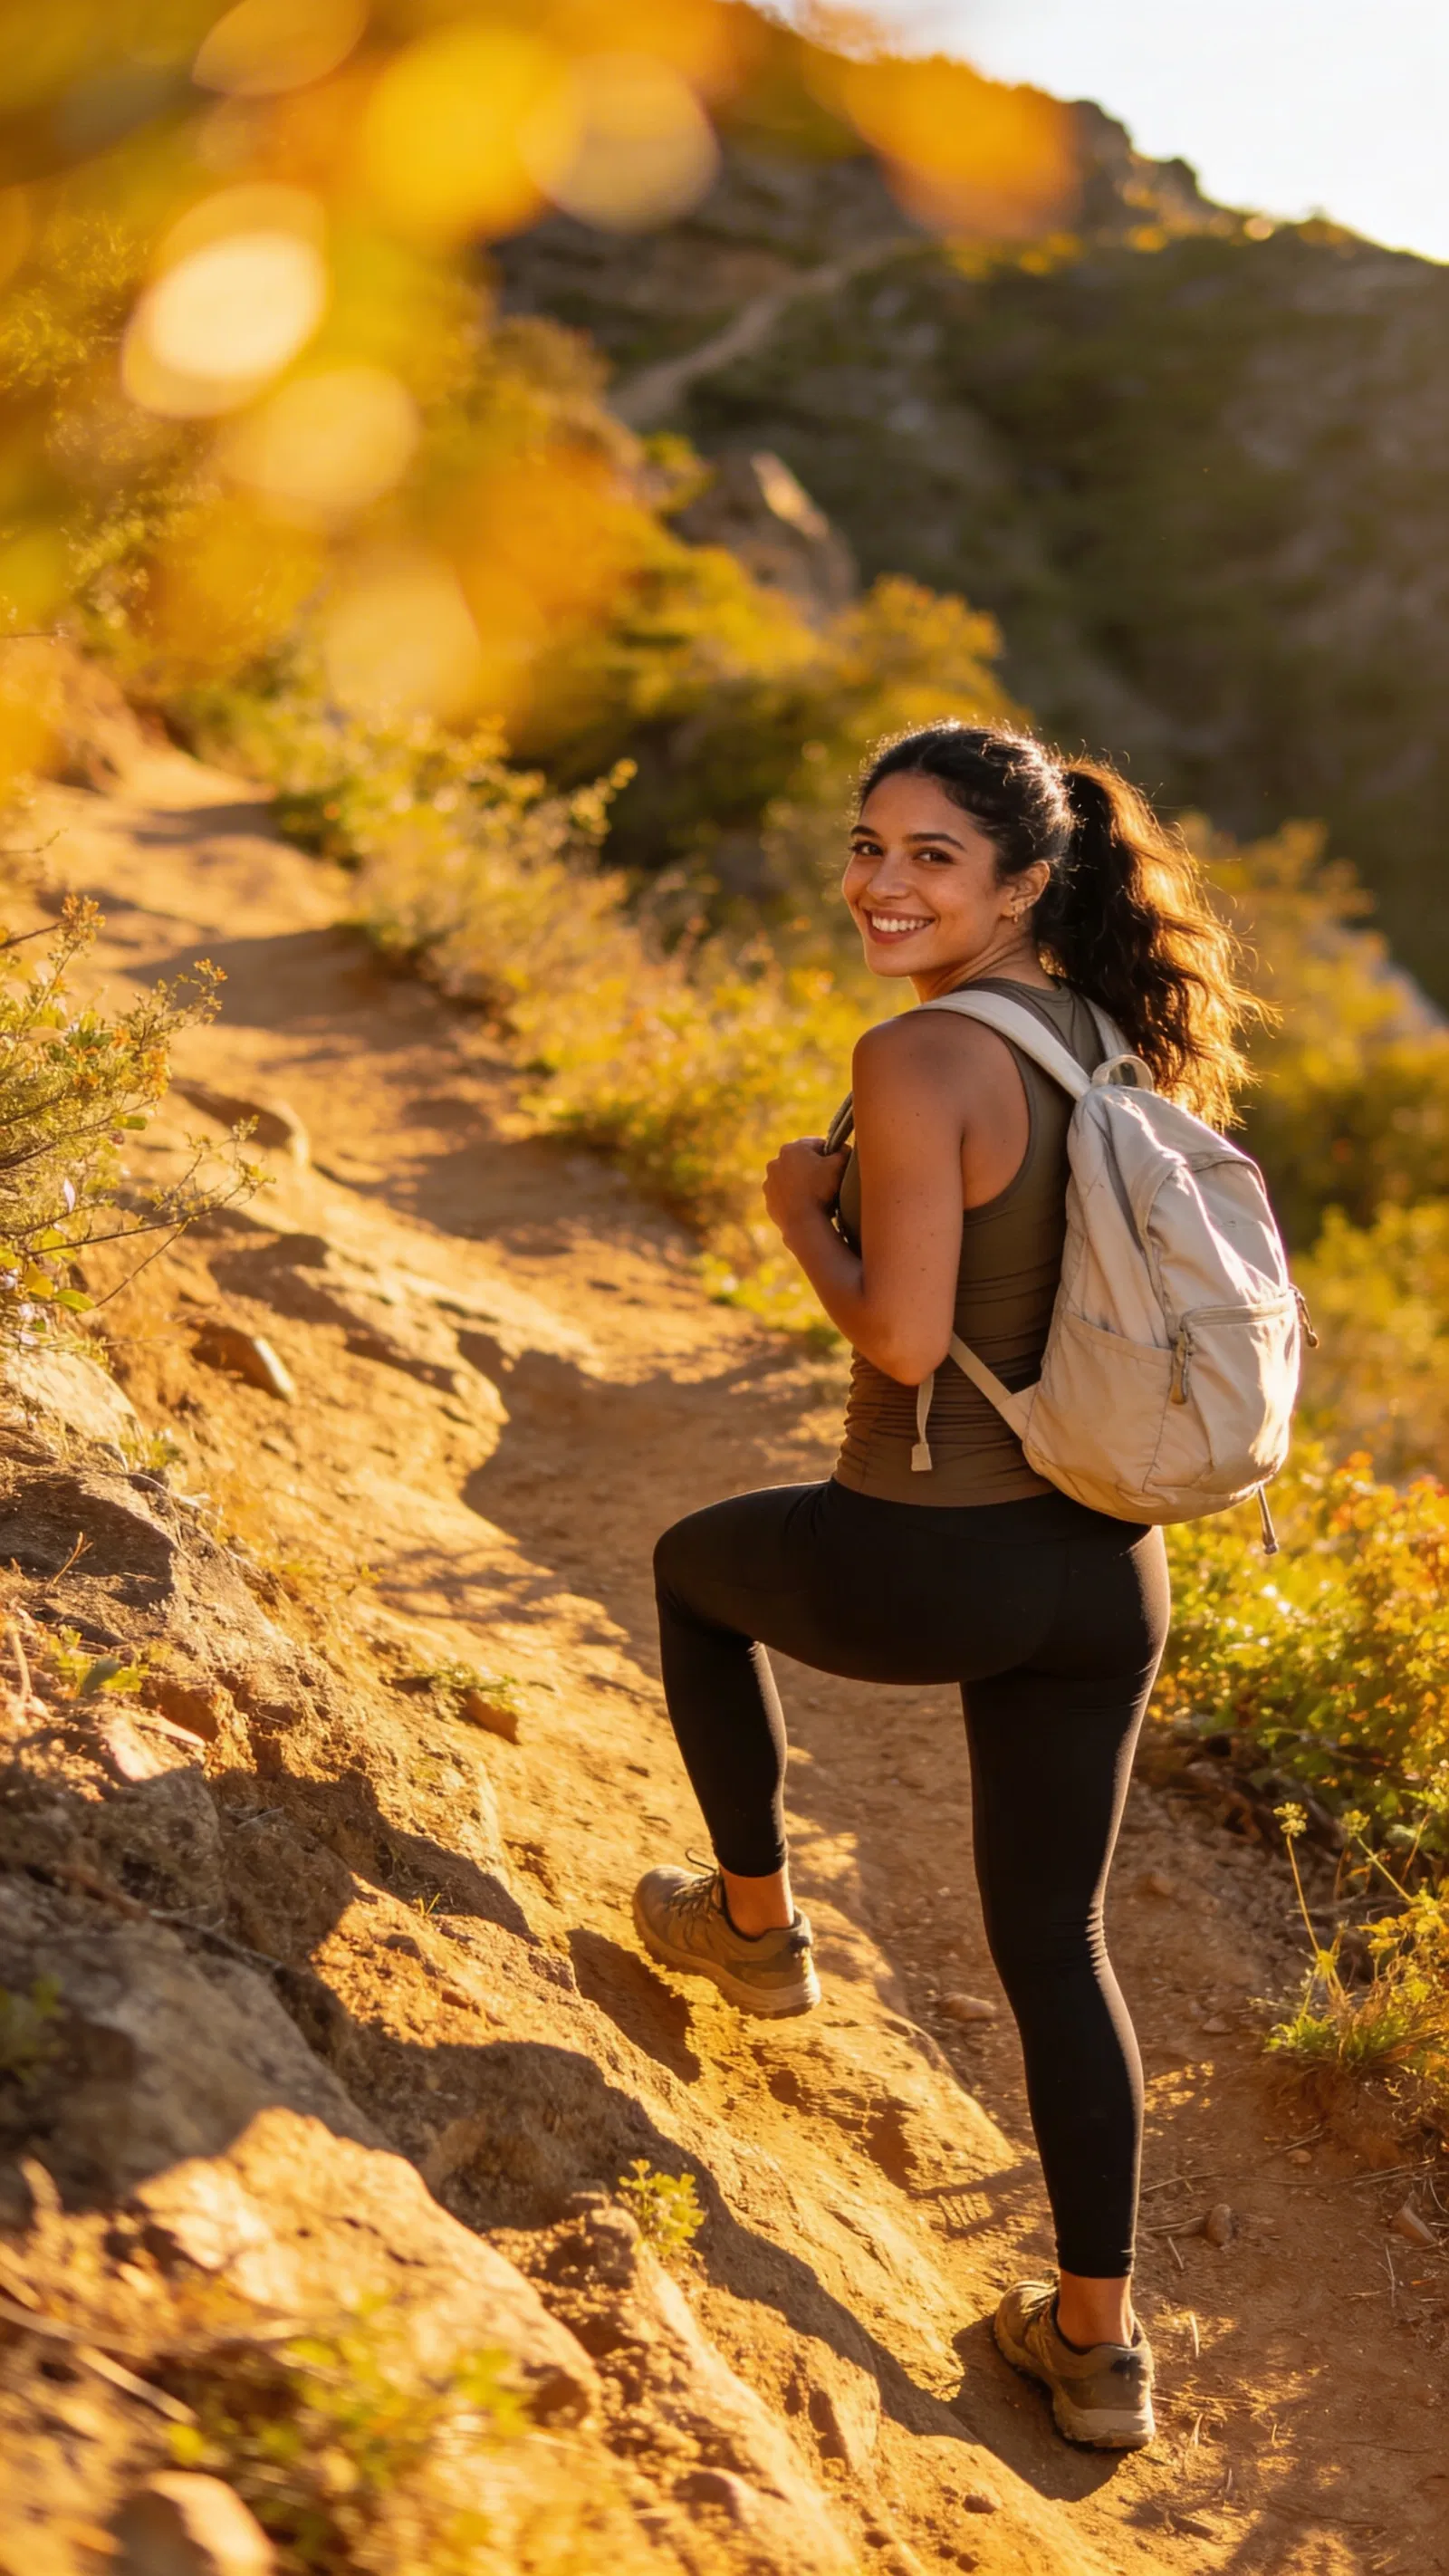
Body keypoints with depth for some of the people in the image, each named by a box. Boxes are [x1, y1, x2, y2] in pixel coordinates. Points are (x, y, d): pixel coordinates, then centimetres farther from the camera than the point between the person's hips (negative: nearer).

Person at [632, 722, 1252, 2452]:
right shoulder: (1112, 1038, 5)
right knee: (1053, 1937, 19)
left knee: (696, 1568, 29)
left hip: (930, 1566, -6)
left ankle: (756, 1923, 41)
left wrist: (800, 1208, -5)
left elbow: (901, 1337, -22)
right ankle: (1097, 2341, 25)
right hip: (1109, 1568, 6)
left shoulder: (917, 1060, -19)